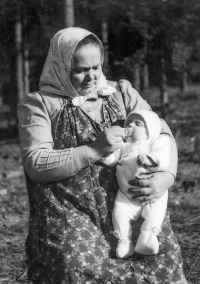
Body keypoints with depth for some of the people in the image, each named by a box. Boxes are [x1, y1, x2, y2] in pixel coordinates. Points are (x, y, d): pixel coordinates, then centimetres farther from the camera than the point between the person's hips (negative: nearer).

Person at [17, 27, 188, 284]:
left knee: (162, 259, -18)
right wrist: (94, 150, -15)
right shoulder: (39, 104, 5)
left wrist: (166, 176, -7)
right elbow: (36, 164, -7)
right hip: (70, 212, -3)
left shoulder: (122, 93, 17)